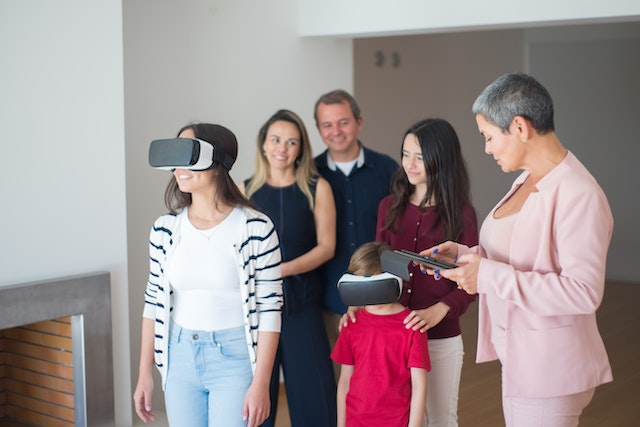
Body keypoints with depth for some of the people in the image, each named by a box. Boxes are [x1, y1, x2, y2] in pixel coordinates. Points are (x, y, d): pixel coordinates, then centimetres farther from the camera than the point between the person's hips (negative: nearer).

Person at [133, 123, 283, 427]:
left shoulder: (255, 228, -11)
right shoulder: (165, 230, 1)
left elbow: (269, 310, -10)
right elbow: (154, 302, 8)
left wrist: (260, 384, -13)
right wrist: (145, 374, 7)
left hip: (235, 359, -4)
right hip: (180, 357, 4)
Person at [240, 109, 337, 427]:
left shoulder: (317, 189, 1)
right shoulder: (245, 191, 4)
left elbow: (326, 246, -3)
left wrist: (283, 269, -15)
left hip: (302, 305, -1)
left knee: (313, 393, 0)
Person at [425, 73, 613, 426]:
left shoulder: (578, 194, -21)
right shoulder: (526, 181, 8)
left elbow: (584, 293, -27)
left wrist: (491, 277, -27)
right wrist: (465, 254, 4)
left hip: (548, 372, -9)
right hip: (519, 359, 9)